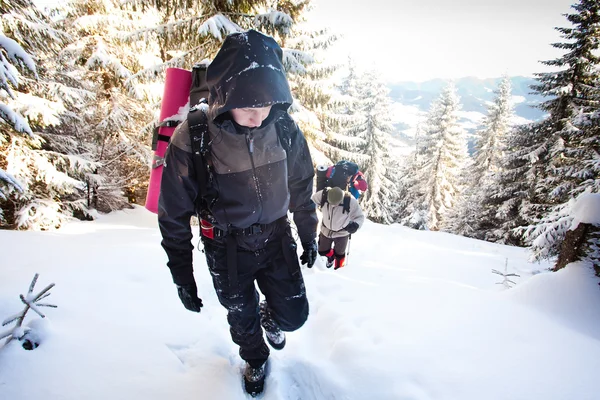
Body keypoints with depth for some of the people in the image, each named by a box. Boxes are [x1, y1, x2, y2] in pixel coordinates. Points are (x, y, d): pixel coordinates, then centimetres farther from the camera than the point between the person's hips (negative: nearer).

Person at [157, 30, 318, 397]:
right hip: (227, 248, -1)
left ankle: (270, 318, 48)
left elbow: (301, 188, 2)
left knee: (294, 316, 9)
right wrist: (182, 276, -7)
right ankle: (255, 360, 54)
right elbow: (174, 215, -13)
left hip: (276, 237, 2)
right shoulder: (191, 139, -24)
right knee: (243, 318, 19)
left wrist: (309, 235, 10)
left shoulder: (285, 129, -16)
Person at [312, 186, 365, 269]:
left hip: (342, 233, -2)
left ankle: (338, 268, 53)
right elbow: (311, 200, -7)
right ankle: (331, 255, 59)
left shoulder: (350, 201, -33)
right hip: (326, 230, 2)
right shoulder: (323, 195, -29)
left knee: (339, 254, 20)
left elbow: (359, 216, -21)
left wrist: (355, 224, -38)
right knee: (322, 251, 23)